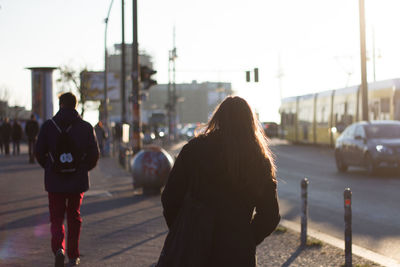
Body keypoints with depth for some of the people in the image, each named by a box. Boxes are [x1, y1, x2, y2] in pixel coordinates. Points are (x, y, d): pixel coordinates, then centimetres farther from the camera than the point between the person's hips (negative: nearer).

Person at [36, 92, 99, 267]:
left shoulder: (48, 126, -4)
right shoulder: (86, 127, -3)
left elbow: (39, 153, -3)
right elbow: (94, 154, -3)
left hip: (55, 181, -1)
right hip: (77, 181, 1)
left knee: (56, 218, 7)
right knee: (74, 217, 15)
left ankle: (59, 248, -18)